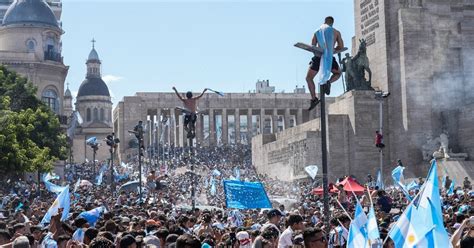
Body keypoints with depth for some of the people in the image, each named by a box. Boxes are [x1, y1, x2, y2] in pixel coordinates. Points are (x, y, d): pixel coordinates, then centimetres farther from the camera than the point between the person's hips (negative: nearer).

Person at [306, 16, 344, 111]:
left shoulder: (317, 31, 13)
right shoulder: (336, 32, 11)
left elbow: (312, 47, 10)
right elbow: (341, 47, 9)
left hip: (318, 57, 0)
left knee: (309, 78, 15)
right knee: (338, 73, 29)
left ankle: (314, 98, -1)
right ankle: (329, 82, -4)